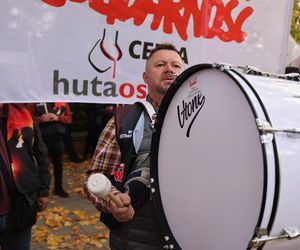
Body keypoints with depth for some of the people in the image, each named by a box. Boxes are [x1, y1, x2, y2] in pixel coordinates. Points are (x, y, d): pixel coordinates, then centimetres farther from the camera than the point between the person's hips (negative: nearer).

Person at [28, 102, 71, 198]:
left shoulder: (62, 101, 6)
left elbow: (69, 117, 6)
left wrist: (58, 118, -11)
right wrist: (42, 119, -20)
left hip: (58, 137, 3)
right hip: (41, 138, -3)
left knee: (58, 163, 14)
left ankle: (58, 187, 29)